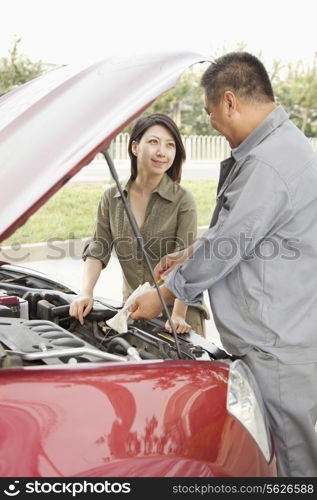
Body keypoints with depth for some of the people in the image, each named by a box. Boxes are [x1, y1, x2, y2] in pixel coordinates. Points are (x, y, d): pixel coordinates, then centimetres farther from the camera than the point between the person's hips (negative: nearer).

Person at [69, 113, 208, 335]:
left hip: (177, 311, -3)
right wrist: (86, 293, -15)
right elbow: (97, 250, 1)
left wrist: (179, 315, -27)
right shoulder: (112, 198, 2)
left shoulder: (183, 201, -11)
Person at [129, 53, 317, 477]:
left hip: (281, 342, -10)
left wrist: (164, 294, -5)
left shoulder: (267, 164, -24)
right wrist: (187, 256, 19)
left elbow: (223, 250, -19)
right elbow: (235, 229, 22)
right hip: (281, 333, 10)